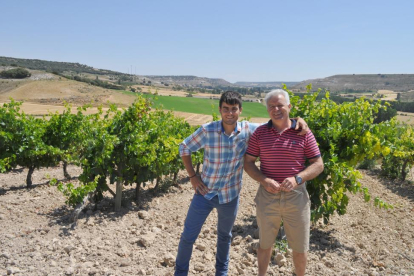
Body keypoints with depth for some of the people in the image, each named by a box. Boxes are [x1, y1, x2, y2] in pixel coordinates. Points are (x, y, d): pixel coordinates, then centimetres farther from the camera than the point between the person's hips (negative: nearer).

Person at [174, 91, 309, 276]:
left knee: (225, 236, 23)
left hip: (230, 195, 2)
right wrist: (192, 176, -7)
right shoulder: (207, 131, -16)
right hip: (205, 192, -1)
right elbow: (184, 148, -1)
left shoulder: (248, 130, -11)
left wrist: (298, 119, -18)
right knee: (188, 237, 7)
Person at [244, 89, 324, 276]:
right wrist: (264, 180, -16)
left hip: (296, 196, -1)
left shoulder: (304, 133, -4)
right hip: (267, 196, 1)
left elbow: (318, 165, -2)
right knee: (265, 243, 18)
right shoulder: (260, 133, -1)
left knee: (299, 248, 13)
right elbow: (248, 163, 1)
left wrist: (297, 179, -19)